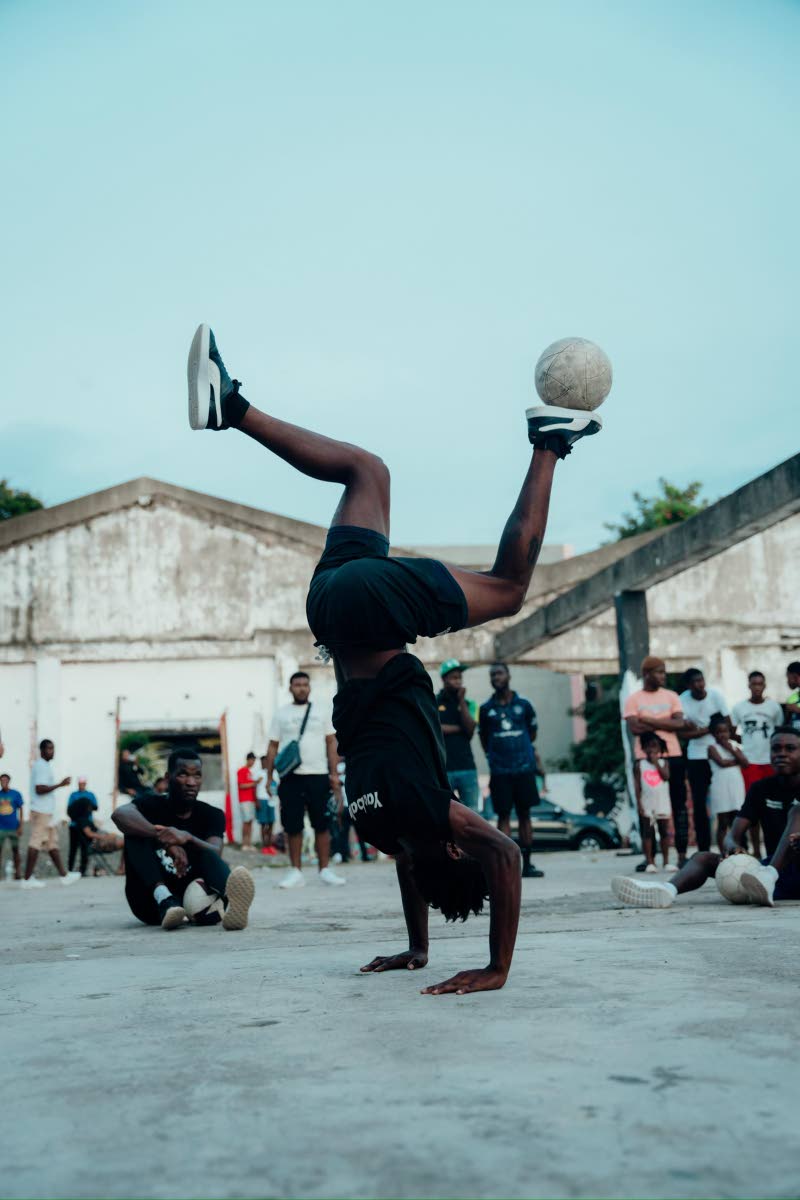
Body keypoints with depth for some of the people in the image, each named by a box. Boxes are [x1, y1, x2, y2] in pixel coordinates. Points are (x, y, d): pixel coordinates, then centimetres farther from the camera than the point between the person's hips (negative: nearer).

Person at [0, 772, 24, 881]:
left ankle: (18, 872, 11)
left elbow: (20, 810, 2)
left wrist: (20, 826, -3)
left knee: (15, 850, 6)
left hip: (13, 827, -1)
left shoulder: (16, 794, -1)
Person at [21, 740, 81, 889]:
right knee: (35, 844, -7)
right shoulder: (42, 766, -14)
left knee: (52, 844, 12)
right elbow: (39, 789, -23)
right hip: (42, 812, -11)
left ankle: (64, 876, 16)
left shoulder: (41, 765, 18)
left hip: (46, 812, 11)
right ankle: (27, 879, -5)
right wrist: (60, 784, -20)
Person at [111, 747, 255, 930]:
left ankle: (229, 904, -64)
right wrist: (165, 840, -37)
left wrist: (187, 838, -37)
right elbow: (120, 814, -24)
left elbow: (215, 854, -16)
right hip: (151, 901, 0)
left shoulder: (212, 815, 6)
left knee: (209, 857, -28)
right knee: (137, 831, -18)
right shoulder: (151, 804, 1)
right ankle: (164, 900, -43)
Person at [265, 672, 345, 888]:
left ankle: (324, 870, 5)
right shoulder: (281, 714, 9)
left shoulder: (322, 711, 9)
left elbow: (331, 743, 8)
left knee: (322, 825, -1)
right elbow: (273, 746, 9)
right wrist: (269, 776, 1)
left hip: (318, 775, 0)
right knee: (293, 826, 1)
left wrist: (334, 774, 0)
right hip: (290, 777, 0)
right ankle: (295, 871, 6)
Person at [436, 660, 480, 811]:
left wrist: (461, 701, -5)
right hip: (443, 769, -3)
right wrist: (459, 728, -4)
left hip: (467, 767, 3)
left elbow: (471, 729, -3)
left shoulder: (468, 704, 12)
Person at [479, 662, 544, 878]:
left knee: (524, 814, 6)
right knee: (503, 816, -2)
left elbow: (533, 731, 17)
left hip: (524, 768, 1)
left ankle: (527, 864, 12)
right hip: (500, 771, -1)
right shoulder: (486, 708, 4)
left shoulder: (523, 704, 4)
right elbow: (483, 737, 13)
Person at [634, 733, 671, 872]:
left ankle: (666, 862, 11)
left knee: (664, 831, 5)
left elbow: (666, 776, -13)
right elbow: (637, 785, -2)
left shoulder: (664, 762, 4)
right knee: (647, 833, -1)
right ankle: (650, 862, 3)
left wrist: (656, 762, -12)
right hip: (647, 804, -1)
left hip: (662, 803, 1)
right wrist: (639, 803, -8)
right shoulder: (639, 764, 1)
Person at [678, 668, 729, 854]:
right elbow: (684, 734, -11)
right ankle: (703, 849, 8)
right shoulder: (682, 701, -8)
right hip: (696, 757, 0)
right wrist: (709, 729, -20)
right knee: (699, 803, 1)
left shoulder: (716, 695, -7)